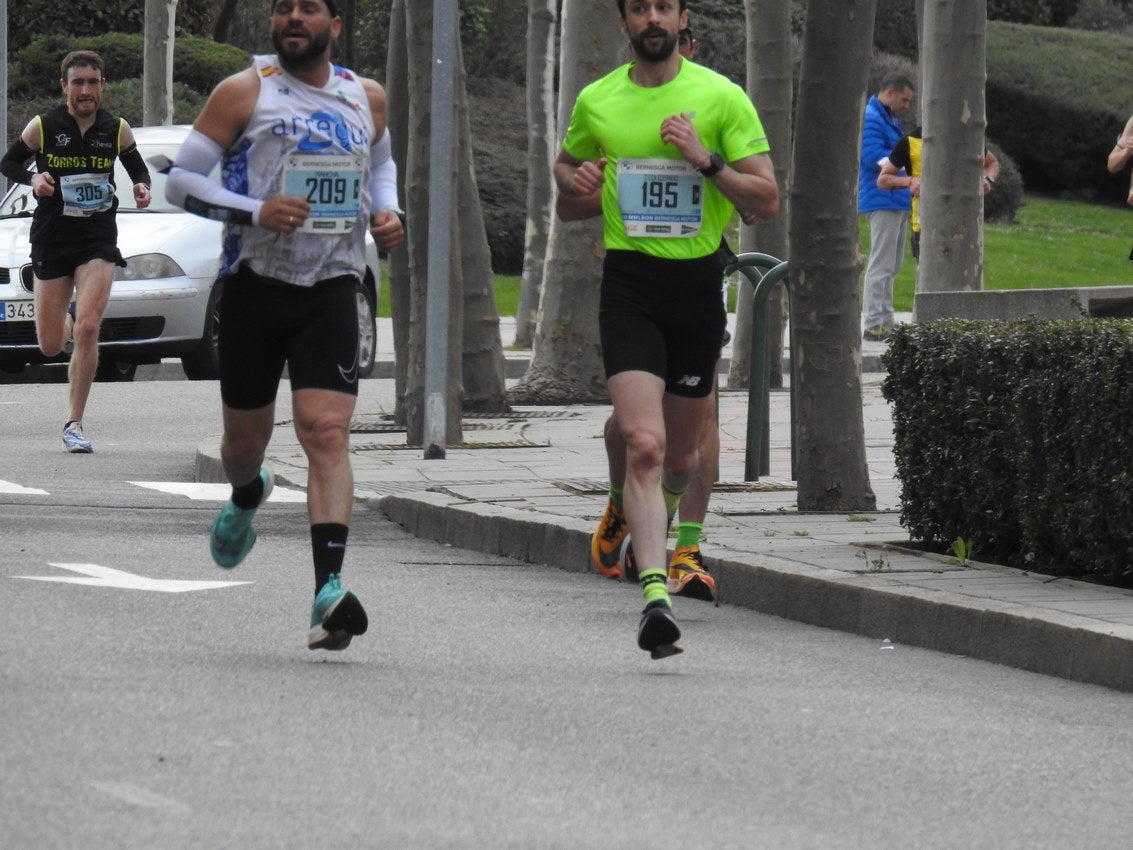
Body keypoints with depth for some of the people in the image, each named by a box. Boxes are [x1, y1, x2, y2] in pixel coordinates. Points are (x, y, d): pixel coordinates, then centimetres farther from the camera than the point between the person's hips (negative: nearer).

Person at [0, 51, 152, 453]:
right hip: (51, 239, 0)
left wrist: (142, 188, -6)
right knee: (50, 345, 4)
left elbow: (137, 167, 16)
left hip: (98, 241, 0)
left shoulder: (116, 130, 1)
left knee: (88, 329, -17)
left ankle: (74, 425, -9)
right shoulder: (42, 127, -3)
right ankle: (67, 322, 44)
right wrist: (33, 178, -12)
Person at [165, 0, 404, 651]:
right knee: (246, 436, 12)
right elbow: (180, 181, -3)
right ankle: (247, 498, 51)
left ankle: (330, 590, -27)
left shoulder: (367, 98, 8)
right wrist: (256, 212, -18)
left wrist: (389, 212, 7)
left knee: (328, 432, -16)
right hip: (257, 284, -1)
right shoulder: (244, 92, -3)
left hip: (332, 290, 1)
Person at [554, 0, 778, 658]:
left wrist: (706, 160, -17)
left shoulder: (722, 97, -2)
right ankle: (656, 595, -26)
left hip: (699, 281, 0)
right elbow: (566, 165, 25)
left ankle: (657, 522, 47)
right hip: (629, 283, 0)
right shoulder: (596, 101, 6)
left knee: (680, 457, 13)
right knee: (644, 445, -18)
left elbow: (767, 201, -3)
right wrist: (577, 181, 2)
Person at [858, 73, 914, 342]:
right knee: (881, 264, -10)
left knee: (891, 266, 15)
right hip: (882, 200, -11)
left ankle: (885, 320, 21)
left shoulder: (890, 119, 18)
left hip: (897, 199, 11)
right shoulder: (870, 119, -14)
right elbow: (874, 157, -23)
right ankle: (874, 325, -10)